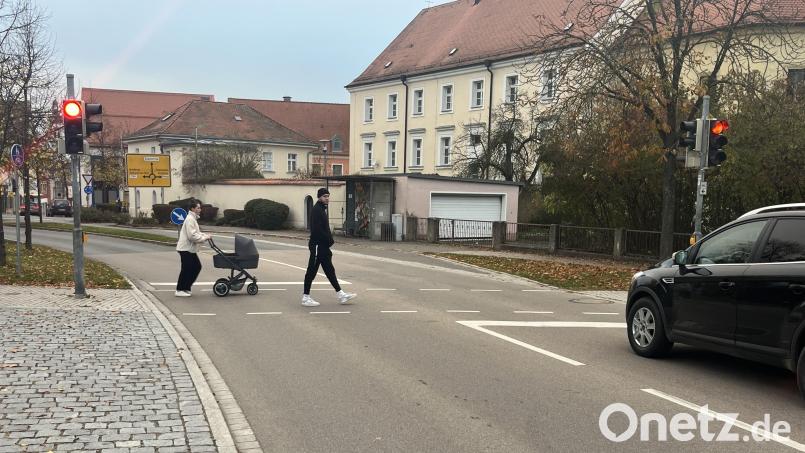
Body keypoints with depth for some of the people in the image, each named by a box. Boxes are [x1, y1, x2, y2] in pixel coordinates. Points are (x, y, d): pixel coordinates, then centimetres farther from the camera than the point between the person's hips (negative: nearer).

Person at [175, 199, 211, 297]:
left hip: (190, 248, 10)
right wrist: (204, 238, -18)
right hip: (186, 249, -10)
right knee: (186, 269, -5)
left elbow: (196, 233, 22)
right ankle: (179, 290, 4)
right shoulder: (190, 219, -18)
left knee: (197, 267, 12)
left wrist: (205, 236, 6)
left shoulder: (193, 218, 16)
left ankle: (185, 288, 18)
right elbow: (192, 236, -25)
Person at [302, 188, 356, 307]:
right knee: (312, 271, -3)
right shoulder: (316, 210, -15)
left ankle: (341, 295, 14)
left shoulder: (322, 209, 16)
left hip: (323, 246, 10)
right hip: (317, 245, -10)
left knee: (329, 270, 11)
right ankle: (306, 298, 4)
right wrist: (329, 240, -16)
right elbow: (316, 229, -23)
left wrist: (329, 240, 6)